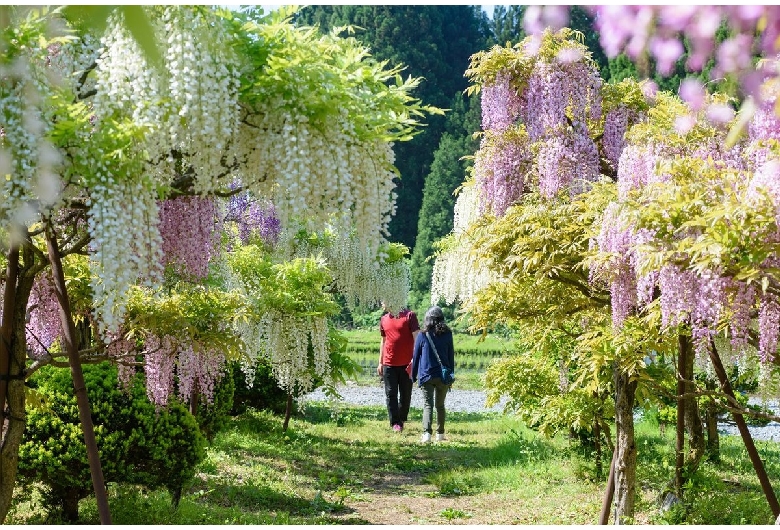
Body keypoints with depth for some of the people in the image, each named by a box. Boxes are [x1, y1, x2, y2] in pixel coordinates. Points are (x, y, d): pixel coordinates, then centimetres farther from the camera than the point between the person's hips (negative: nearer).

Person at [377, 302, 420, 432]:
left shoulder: (409, 316, -4)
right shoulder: (384, 319, 12)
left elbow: (416, 338, -6)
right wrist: (380, 363, 16)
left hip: (406, 364, -4)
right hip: (389, 364, 4)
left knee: (406, 394, 6)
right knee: (391, 394, -2)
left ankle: (402, 420, 22)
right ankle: (395, 423, 0)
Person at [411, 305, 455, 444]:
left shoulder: (422, 336, -2)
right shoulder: (447, 335, 2)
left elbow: (415, 357, 3)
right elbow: (451, 356, 8)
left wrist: (414, 375, 12)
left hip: (426, 376, -2)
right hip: (443, 376, 2)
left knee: (427, 405, -7)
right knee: (440, 405, 15)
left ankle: (427, 433, -23)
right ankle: (440, 434, 17)